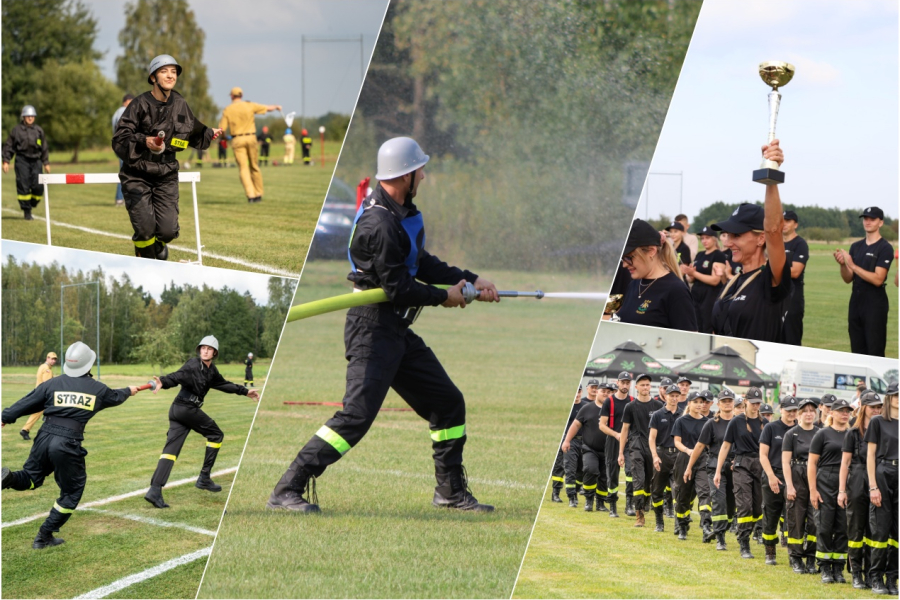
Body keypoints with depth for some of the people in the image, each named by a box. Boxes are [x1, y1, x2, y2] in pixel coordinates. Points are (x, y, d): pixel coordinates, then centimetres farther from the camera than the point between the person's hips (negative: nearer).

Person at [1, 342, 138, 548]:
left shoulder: (53, 383, 6)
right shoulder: (97, 389, 8)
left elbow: (27, 403, 6)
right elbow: (115, 397, 29)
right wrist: (128, 391, 51)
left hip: (45, 437, 3)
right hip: (69, 445, -2)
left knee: (30, 478, 22)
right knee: (72, 491, 14)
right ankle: (44, 537, 12)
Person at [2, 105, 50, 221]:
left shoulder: (39, 130, 11)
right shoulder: (16, 130, 2)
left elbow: (44, 148, 18)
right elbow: (8, 146, 5)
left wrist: (46, 163, 17)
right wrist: (6, 161, -2)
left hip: (36, 161, 3)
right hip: (22, 160, -3)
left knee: (38, 186, -6)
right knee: (23, 186, -6)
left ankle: (31, 204, 18)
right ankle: (27, 212, 1)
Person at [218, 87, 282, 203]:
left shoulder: (227, 110, -1)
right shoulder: (250, 106, 0)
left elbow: (221, 129, -3)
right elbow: (268, 108, 8)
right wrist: (276, 106, 30)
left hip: (237, 140, -1)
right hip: (251, 138, 1)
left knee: (243, 168, -1)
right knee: (254, 167, 13)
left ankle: (250, 195, -13)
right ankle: (258, 194, 16)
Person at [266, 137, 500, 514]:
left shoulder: (402, 213, 11)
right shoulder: (379, 224, -22)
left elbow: (421, 264, 20)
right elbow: (398, 289, -21)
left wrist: (469, 280, 11)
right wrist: (443, 297, -6)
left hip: (398, 333, 10)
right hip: (373, 330, -10)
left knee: (448, 403, 14)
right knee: (357, 415, -18)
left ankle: (451, 491, 25)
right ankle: (287, 491, -18)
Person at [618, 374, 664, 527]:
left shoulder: (658, 406, 9)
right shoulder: (631, 407, 5)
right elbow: (625, 429, 8)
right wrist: (621, 453, 5)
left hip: (654, 447, 2)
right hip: (637, 447, -2)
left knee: (650, 483, 5)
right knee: (639, 480, -11)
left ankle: (643, 507, 21)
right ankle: (639, 515, -14)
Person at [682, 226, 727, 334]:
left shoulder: (719, 255, -7)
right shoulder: (699, 255, 16)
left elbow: (715, 280, -16)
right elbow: (691, 279, 18)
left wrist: (694, 273, -17)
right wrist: (690, 275, -6)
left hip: (711, 297, -8)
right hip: (696, 296, 8)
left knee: (708, 331, -10)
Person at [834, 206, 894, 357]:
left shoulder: (885, 248, -7)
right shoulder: (856, 247, 14)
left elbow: (878, 279, -17)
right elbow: (848, 279, 13)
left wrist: (853, 266, -21)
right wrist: (842, 264, -8)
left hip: (875, 305, -7)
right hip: (856, 303, 7)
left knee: (875, 352, -8)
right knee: (857, 351, 9)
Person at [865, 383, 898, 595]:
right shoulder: (878, 422, 1)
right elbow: (871, 455, -1)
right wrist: (873, 487, -9)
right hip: (883, 476, -4)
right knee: (881, 529, -4)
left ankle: (892, 578, 8)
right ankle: (876, 579, 3)